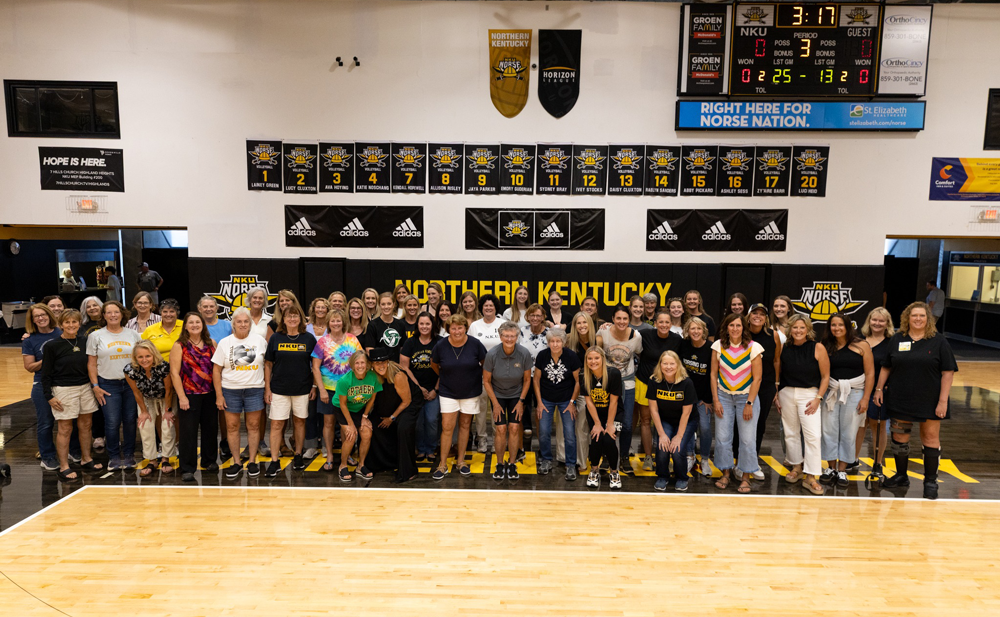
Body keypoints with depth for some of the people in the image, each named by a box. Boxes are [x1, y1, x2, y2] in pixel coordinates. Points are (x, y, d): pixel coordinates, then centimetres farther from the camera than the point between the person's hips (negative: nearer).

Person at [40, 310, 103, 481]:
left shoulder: (84, 342, 4)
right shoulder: (52, 346, -8)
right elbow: (46, 373, -5)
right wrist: (49, 396, -9)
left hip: (85, 388, 4)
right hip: (64, 390, -4)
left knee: (85, 425, 11)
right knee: (65, 429, 1)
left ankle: (86, 459, 25)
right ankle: (64, 467, 10)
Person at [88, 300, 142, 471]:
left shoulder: (132, 334, 7)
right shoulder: (96, 336, 3)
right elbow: (91, 364, 3)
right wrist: (95, 386, -4)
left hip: (131, 383, 2)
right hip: (108, 385, -2)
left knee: (130, 420, 5)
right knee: (112, 423, -4)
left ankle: (129, 455, 19)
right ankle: (114, 456, 14)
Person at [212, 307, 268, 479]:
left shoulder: (260, 340, 2)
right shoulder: (224, 343, 2)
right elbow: (216, 370, 2)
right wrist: (219, 395, -3)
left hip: (254, 389, 0)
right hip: (230, 390, 1)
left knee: (253, 425, 4)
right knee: (232, 426, 5)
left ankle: (252, 462, 15)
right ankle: (236, 462, 17)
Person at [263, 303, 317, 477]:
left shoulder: (309, 338, 1)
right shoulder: (276, 338, 1)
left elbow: (315, 365, 6)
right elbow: (268, 364, 4)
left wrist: (315, 386, 2)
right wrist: (267, 388, 0)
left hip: (302, 389, 0)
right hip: (279, 389, 0)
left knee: (299, 421, 10)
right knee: (277, 424, -1)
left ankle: (298, 456, 25)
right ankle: (274, 461, 7)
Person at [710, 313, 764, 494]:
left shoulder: (753, 347, -8)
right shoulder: (718, 346, -3)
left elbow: (757, 378, -6)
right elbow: (713, 374, 1)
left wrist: (749, 404, -10)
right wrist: (715, 400, -3)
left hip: (746, 396, -2)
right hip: (723, 396, 2)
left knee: (747, 439, -2)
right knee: (722, 437, 3)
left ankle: (745, 477, 14)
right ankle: (726, 474, 19)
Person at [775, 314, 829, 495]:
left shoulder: (817, 348, -6)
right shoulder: (784, 348, 2)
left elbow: (825, 376, -2)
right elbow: (778, 373, 9)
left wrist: (818, 398, -9)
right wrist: (777, 397, 6)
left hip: (809, 394, -3)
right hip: (787, 393, 3)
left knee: (813, 435, -9)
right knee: (790, 432, 11)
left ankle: (811, 477, -2)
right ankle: (796, 467, 28)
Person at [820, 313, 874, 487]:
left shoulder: (861, 346, -1)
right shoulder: (826, 347, 5)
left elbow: (870, 374, -2)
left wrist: (865, 398, -7)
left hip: (854, 393, -2)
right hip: (831, 392, 2)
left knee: (848, 433, 3)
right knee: (829, 430, 3)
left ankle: (842, 470, 14)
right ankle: (831, 467, 16)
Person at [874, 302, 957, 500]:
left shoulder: (938, 341, -4)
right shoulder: (896, 339, 4)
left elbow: (948, 372, -6)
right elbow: (886, 367, 11)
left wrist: (943, 400, -12)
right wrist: (879, 389, 4)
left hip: (929, 401, -3)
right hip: (900, 400, 3)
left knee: (931, 438, 5)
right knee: (899, 437, 10)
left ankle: (930, 482, 19)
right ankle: (901, 476, 27)